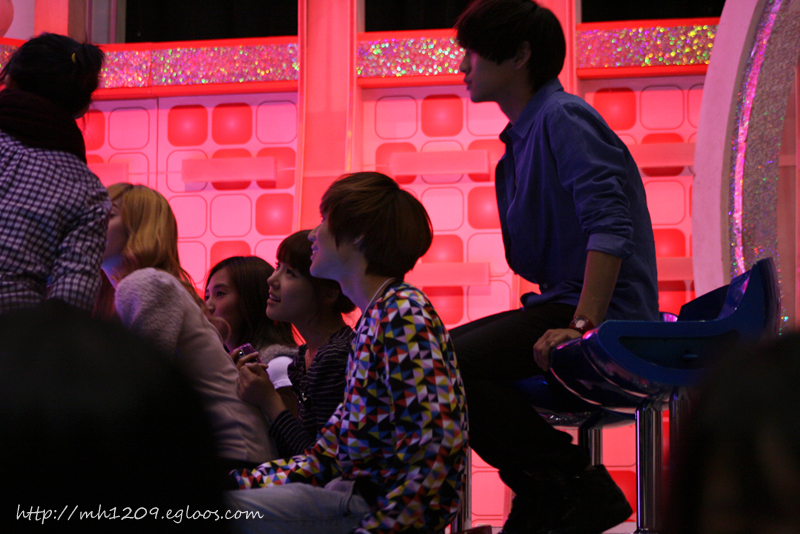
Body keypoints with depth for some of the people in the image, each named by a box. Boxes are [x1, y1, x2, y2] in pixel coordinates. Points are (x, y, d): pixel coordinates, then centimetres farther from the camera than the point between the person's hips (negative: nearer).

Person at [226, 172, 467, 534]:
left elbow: (434, 440, -21)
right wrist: (239, 482, 8)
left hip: (385, 505, -9)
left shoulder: (402, 313, -11)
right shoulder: (372, 318, 19)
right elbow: (329, 454, 16)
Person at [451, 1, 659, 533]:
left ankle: (577, 486, -15)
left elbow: (610, 227, -23)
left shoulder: (563, 118, -11)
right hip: (558, 304, 11)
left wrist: (582, 326, -29)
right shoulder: (524, 134, 21)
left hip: (605, 311, -11)